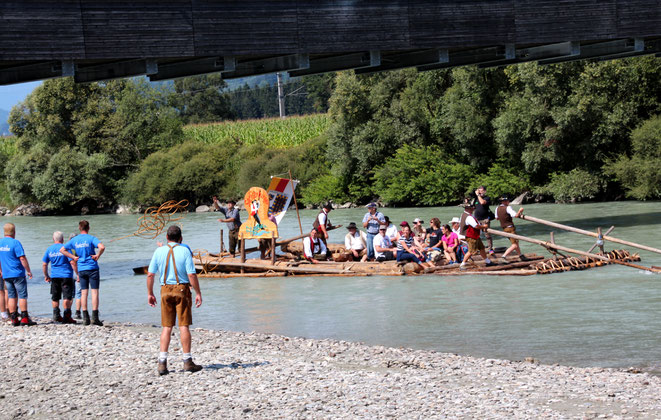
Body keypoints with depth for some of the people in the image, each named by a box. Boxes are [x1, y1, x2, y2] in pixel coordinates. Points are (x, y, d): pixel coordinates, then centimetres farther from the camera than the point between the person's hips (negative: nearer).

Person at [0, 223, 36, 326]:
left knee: (12, 296, 9)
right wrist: (28, 271, -8)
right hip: (18, 274, -6)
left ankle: (14, 319, 8)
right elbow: (22, 258, -16)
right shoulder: (15, 243, -13)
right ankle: (24, 318, -6)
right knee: (22, 296, -2)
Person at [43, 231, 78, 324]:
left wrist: (46, 276, 21)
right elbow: (72, 262, -13)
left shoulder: (49, 249, 5)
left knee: (55, 297, 15)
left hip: (54, 276, 4)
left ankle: (56, 315, 17)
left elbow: (44, 264, 9)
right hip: (66, 275, -4)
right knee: (67, 296, -3)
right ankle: (67, 316, -8)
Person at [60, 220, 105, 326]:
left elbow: (62, 250, 12)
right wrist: (97, 256, -8)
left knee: (84, 292, 7)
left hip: (81, 269, 4)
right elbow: (102, 247, -24)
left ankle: (85, 317, 4)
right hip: (92, 268, -4)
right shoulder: (91, 238, -7)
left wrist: (73, 257, 9)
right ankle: (95, 317, -10)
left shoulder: (74, 240, 7)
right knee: (94, 291, -3)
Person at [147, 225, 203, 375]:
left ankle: (162, 363, 0)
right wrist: (198, 293, -4)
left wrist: (150, 294, 10)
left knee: (167, 326, 7)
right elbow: (191, 275, -11)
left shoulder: (159, 251, 2)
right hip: (182, 289, -2)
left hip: (165, 290, 3)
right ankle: (187, 361, 5)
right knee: (184, 325, 2)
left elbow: (150, 274, 1)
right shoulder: (184, 251, -6)